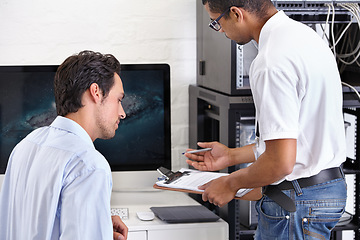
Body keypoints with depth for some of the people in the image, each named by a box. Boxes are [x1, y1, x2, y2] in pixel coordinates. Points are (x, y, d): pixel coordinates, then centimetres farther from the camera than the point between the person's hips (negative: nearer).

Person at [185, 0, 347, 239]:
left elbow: (281, 163, -25)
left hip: (297, 200, -10)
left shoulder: (272, 63, -23)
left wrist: (231, 183, -7)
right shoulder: (303, 34, 9)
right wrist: (231, 156, 21)